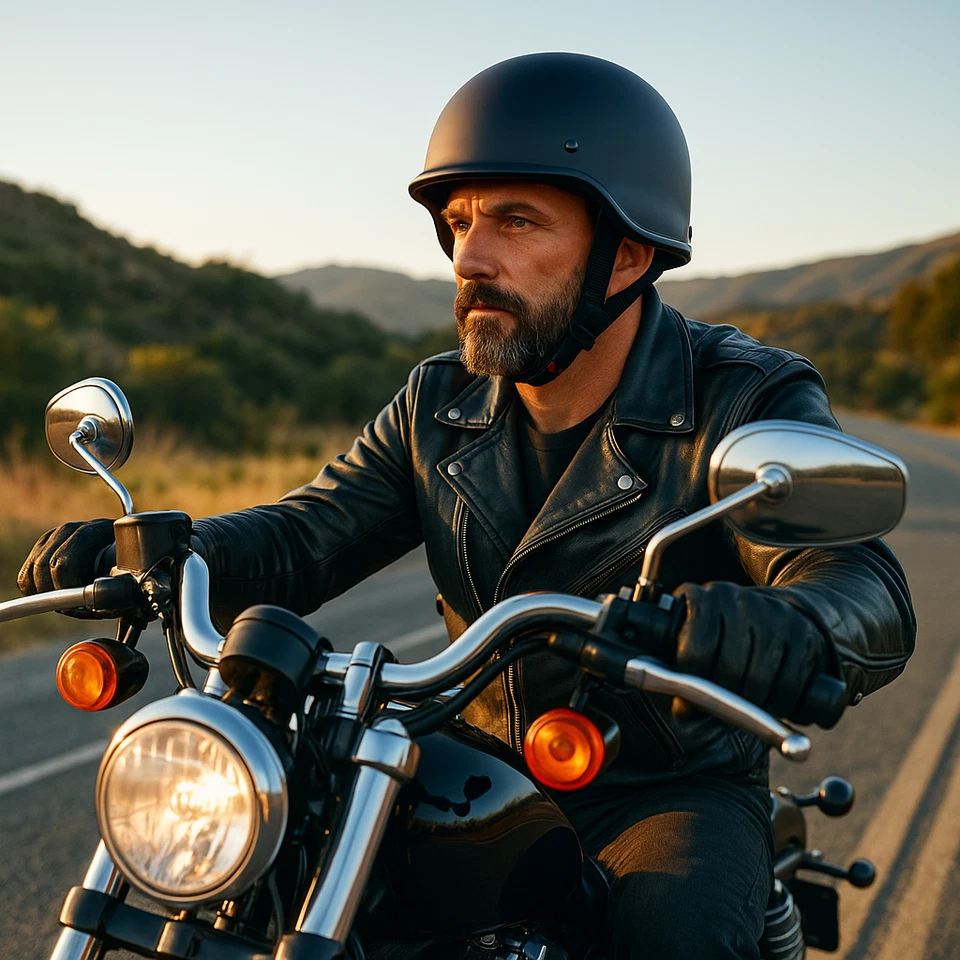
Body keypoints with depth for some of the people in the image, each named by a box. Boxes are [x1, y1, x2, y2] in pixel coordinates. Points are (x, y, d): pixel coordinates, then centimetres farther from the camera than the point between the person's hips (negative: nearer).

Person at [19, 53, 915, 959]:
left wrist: (778, 631, -52)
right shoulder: (438, 405, 4)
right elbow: (302, 536, -2)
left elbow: (863, 592, -28)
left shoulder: (745, 402, -14)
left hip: (673, 792, -4)